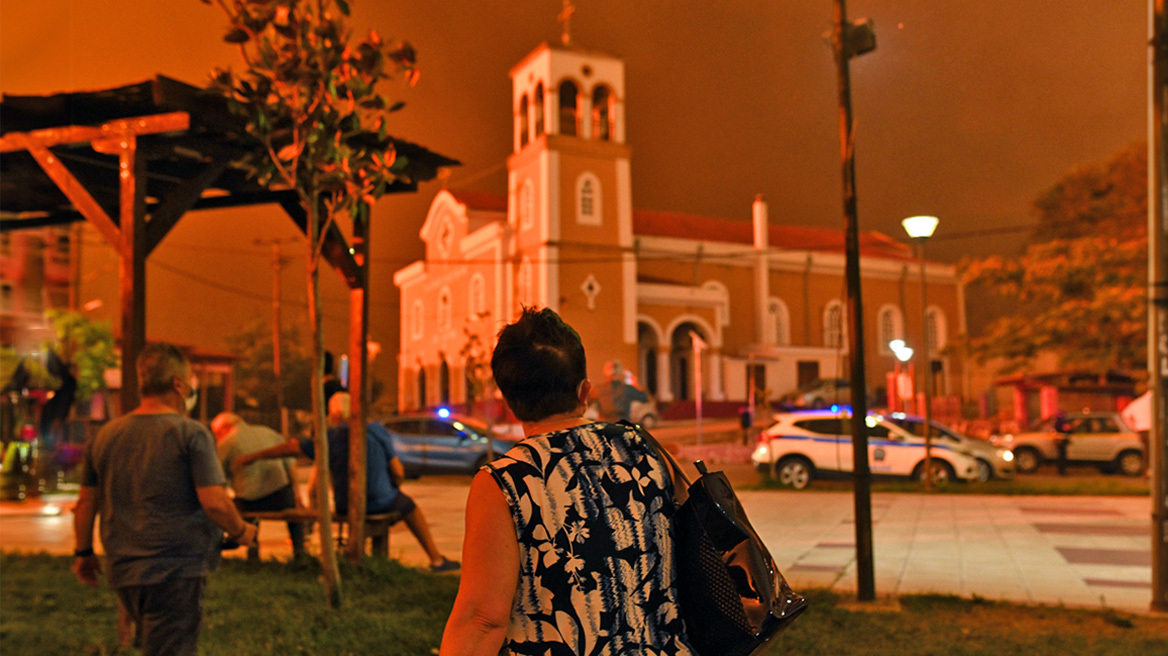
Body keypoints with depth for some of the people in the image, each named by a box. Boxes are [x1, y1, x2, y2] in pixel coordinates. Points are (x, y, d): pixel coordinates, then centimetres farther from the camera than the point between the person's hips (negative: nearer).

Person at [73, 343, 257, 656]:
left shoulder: (105, 436, 7)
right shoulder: (191, 433, -11)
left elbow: (86, 503, 14)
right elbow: (214, 502, -16)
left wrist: (84, 553, 27)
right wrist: (241, 532, 2)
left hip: (123, 572, 7)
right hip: (176, 571, -6)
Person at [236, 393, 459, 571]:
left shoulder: (331, 437, -3)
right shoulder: (377, 431, -6)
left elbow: (291, 447, 2)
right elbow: (398, 472, -6)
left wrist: (254, 456, 15)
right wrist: (390, 490, 16)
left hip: (344, 506, 2)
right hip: (380, 502, -2)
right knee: (407, 504, 29)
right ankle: (436, 559, 28)